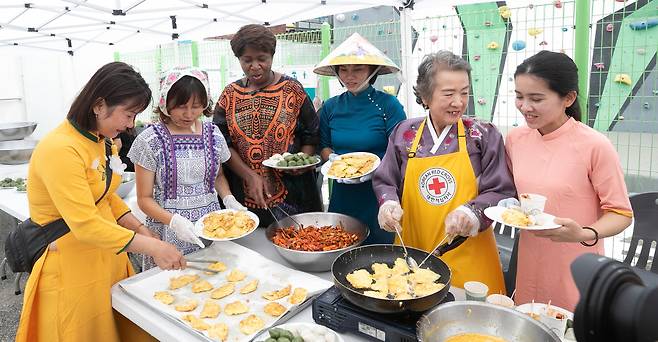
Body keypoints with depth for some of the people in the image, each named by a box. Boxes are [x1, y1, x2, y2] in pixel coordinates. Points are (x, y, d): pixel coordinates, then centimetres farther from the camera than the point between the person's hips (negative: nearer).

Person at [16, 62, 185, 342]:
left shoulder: (97, 140, 5)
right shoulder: (60, 149, -24)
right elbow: (85, 226, -28)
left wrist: (143, 232, -1)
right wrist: (152, 247, -24)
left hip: (107, 257, 8)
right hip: (73, 269, -8)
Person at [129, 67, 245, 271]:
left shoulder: (212, 134, 2)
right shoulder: (150, 140, -10)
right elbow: (144, 199, -6)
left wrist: (228, 199, -2)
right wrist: (174, 221, -23)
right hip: (169, 234, -3)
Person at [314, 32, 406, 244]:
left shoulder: (388, 105, -9)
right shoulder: (331, 107, 4)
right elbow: (324, 146, 14)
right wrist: (333, 160, -6)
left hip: (379, 195, -4)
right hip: (342, 194, 4)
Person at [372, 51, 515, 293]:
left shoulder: (484, 135, -3)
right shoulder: (404, 134, 2)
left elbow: (500, 192, -4)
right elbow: (384, 181, 9)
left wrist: (472, 212, -21)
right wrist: (389, 203, -11)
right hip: (411, 250, 2)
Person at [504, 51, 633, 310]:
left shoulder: (594, 146, -16)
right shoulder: (515, 139, -1)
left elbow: (621, 213, -9)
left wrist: (585, 234, -26)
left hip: (576, 271, -4)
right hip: (529, 264, 4)